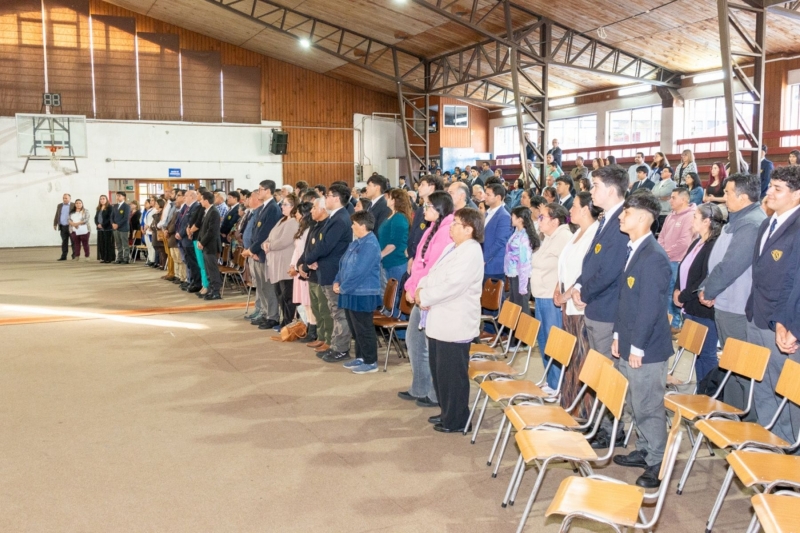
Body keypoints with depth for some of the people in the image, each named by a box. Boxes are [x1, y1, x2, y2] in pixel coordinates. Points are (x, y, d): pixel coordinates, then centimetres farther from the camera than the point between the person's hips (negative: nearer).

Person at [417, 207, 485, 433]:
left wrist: (424, 296, -15)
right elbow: (433, 274, 15)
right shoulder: (452, 248, 15)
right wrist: (422, 288, -6)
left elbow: (451, 286, -25)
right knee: (439, 370, 18)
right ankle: (447, 413, 33)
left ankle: (456, 421, 15)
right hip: (440, 321, 10)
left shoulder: (470, 253, -16)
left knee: (452, 374, 1)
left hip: (455, 324, -10)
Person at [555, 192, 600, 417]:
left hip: (584, 306, -9)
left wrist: (568, 294, -15)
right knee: (570, 357, 15)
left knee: (583, 358, -2)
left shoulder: (596, 234, -16)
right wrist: (559, 290, 9)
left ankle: (586, 409, 9)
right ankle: (570, 403, 26)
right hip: (569, 305, 9)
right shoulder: (578, 233, 15)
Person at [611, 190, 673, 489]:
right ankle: (644, 451, 35)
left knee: (648, 407, 2)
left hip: (646, 349, -9)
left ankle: (658, 464, 16)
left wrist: (637, 347, -18)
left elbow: (650, 307, -21)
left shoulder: (654, 257, -20)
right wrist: (618, 335, 15)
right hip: (629, 345, 9)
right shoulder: (632, 250, 10)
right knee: (635, 404, 19)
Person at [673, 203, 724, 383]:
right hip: (690, 308, 9)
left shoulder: (715, 246, -17)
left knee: (707, 354, 2)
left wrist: (683, 297, -13)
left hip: (705, 310, -9)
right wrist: (677, 291, 0)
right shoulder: (696, 243, 12)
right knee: (697, 353, 16)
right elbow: (683, 270, 17)